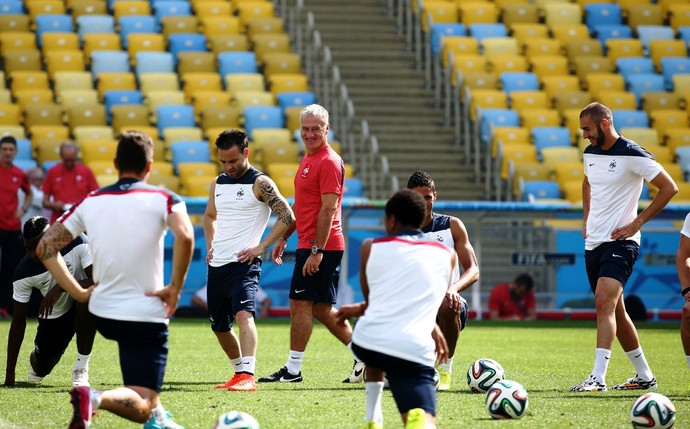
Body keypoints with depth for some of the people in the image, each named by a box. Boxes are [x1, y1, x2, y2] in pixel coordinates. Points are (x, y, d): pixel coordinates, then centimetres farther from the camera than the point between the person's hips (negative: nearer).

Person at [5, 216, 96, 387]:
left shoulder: (78, 243, -26)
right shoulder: (24, 272, -20)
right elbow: (18, 321, -13)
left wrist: (61, 287, -41)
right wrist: (10, 373, -15)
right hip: (54, 314, 3)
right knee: (41, 369, -5)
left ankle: (81, 366, -22)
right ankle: (37, 357, 37)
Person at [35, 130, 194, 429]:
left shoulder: (89, 203, 5)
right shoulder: (163, 199, -7)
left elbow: (45, 247, 1)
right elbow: (184, 238, -27)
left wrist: (79, 293, 3)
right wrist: (175, 289, -16)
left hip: (101, 312, 5)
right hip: (146, 315, -5)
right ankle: (96, 399, -35)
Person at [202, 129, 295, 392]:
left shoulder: (260, 183, -7)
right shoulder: (218, 184, 14)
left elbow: (287, 217, -11)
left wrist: (261, 247, -14)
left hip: (243, 263, -8)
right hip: (216, 265, 8)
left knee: (243, 314, -26)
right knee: (219, 327, 13)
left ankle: (247, 376, -36)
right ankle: (239, 371, 32)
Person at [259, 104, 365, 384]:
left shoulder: (329, 162, -13)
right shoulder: (308, 159, 17)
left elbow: (329, 209, -19)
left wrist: (317, 251, -23)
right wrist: (284, 238, 25)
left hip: (320, 246, -10)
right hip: (308, 244, 10)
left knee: (300, 304, -6)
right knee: (320, 308, 11)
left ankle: (293, 370, 0)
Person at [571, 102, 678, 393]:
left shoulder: (632, 155, -12)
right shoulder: (590, 153, 10)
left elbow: (669, 188, -11)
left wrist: (637, 222, -12)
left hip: (619, 242, -8)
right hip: (593, 243, 8)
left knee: (604, 304, -22)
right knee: (615, 312, 12)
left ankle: (598, 378, -28)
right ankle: (645, 376, 23)